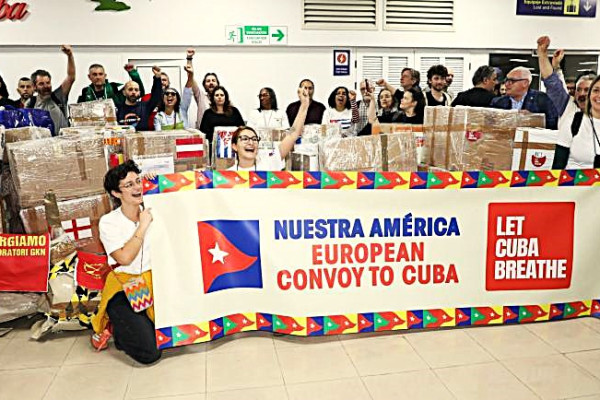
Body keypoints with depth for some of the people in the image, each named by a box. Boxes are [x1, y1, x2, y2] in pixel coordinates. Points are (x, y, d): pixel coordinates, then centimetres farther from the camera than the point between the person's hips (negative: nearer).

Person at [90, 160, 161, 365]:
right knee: (149, 352, -13)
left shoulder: (151, 212, 3)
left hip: (154, 282, 4)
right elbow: (124, 258, -19)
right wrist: (143, 226, -15)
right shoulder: (109, 222, -8)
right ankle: (110, 324, 15)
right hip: (124, 288, -4)